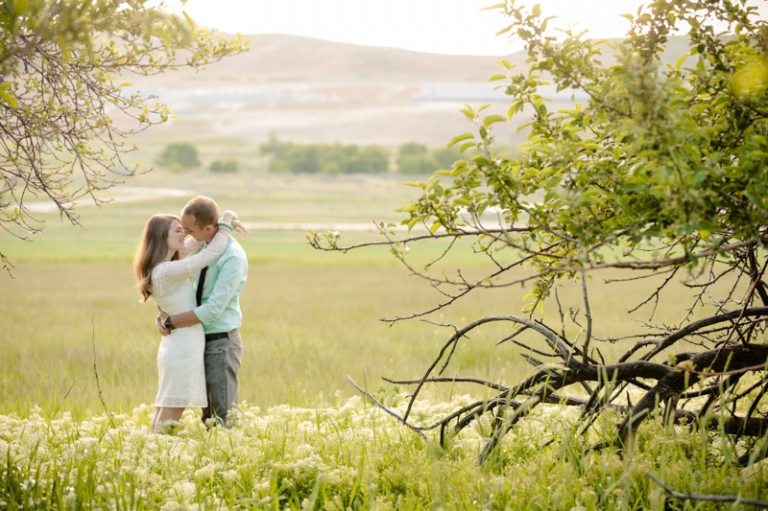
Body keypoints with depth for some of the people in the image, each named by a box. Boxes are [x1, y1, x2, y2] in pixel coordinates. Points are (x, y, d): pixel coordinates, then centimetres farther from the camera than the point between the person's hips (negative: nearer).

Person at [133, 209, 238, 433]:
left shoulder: (163, 268, 9)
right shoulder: (167, 271, -20)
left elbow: (191, 245, 24)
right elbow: (212, 253, -19)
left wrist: (221, 226, 12)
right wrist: (226, 222, -5)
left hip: (176, 346, 10)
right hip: (184, 349, -10)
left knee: (163, 413, 11)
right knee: (169, 416, -6)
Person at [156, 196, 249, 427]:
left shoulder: (233, 257, -20)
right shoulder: (202, 246, 5)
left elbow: (213, 310, -23)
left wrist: (170, 322, -17)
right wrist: (163, 314, -3)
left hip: (221, 341, -8)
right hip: (201, 340, 8)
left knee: (224, 416, -4)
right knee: (208, 417, 12)